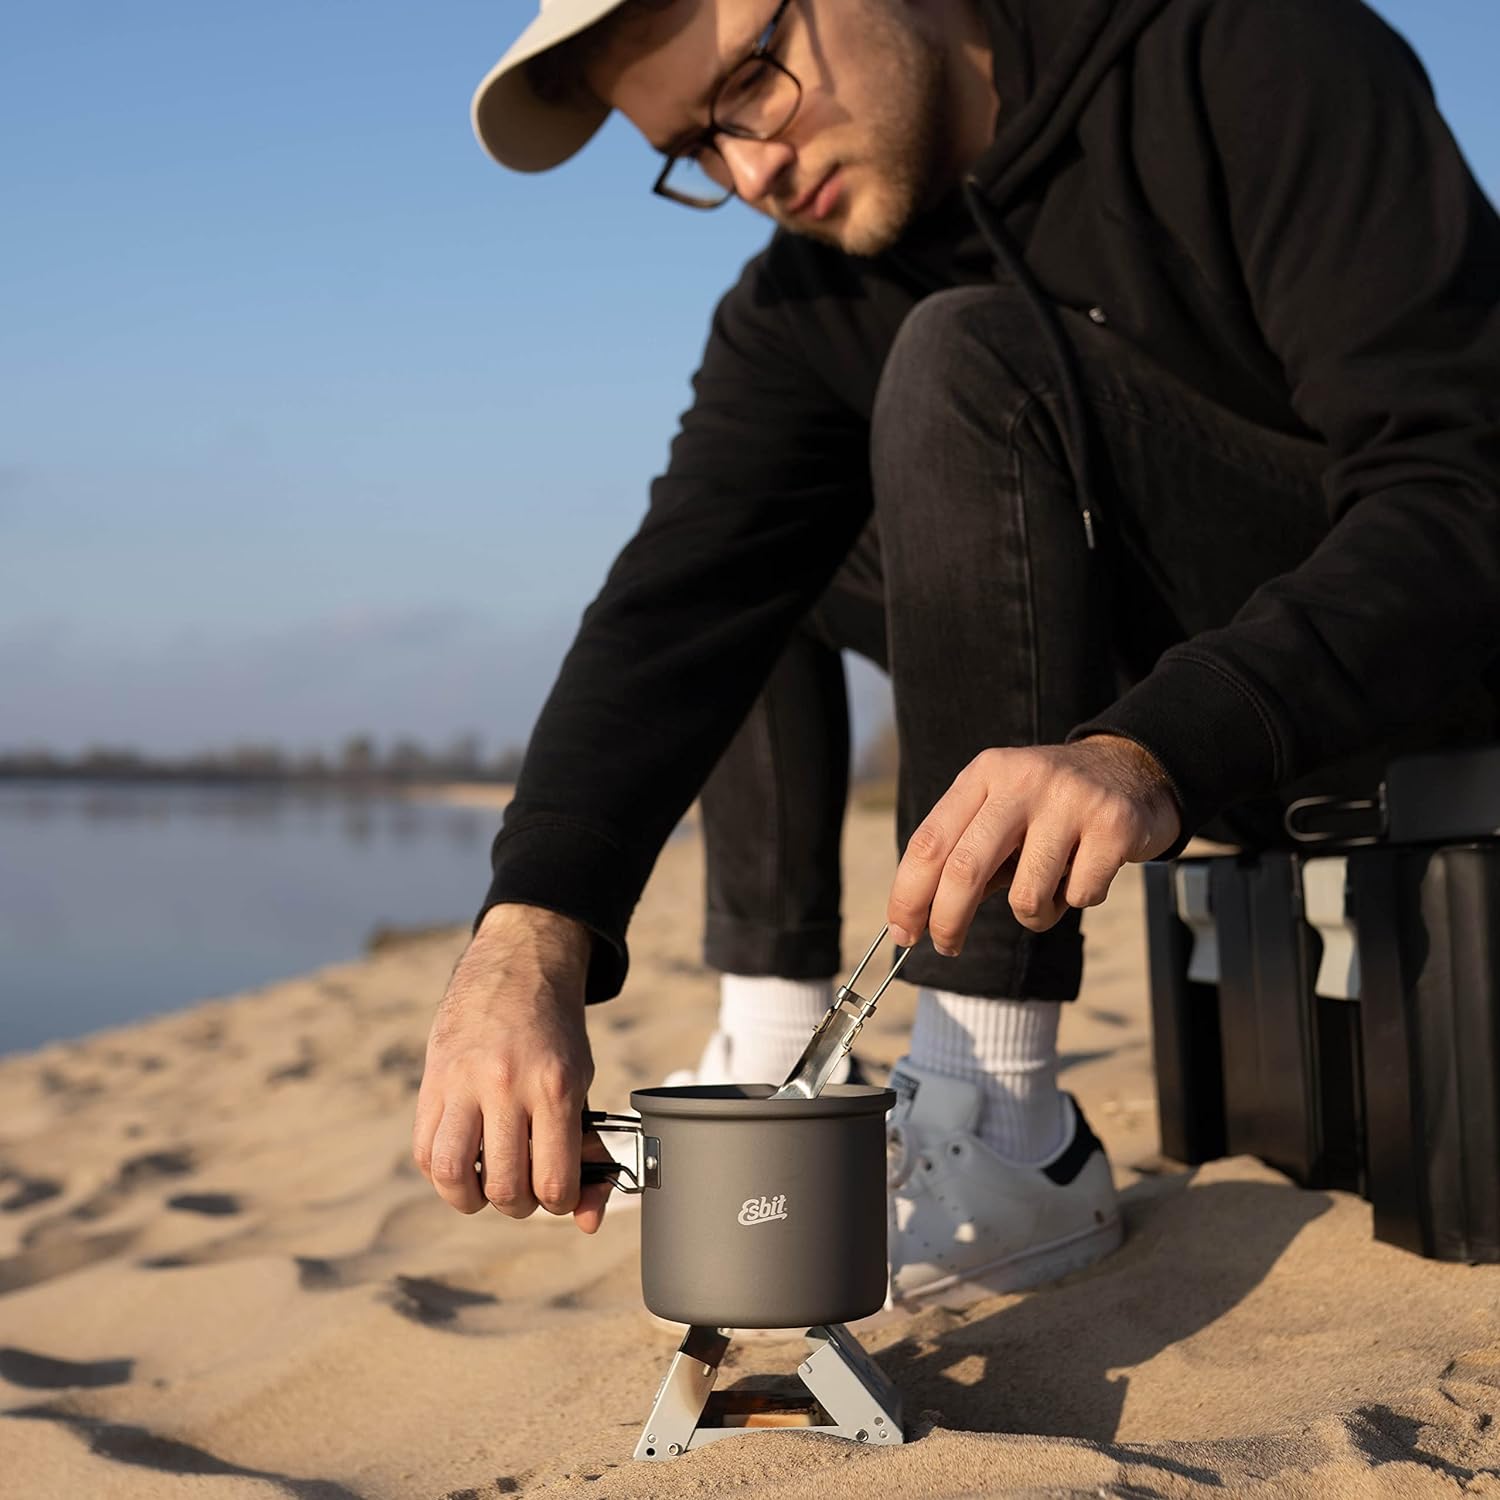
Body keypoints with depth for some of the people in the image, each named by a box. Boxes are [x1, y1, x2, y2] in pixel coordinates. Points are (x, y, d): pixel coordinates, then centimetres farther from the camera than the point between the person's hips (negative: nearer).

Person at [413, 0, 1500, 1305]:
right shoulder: (804, 313, -2)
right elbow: (676, 607, -17)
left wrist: (1158, 751, -44)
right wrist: (529, 934, -35)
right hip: (1161, 684, 7)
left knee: (967, 363, -26)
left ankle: (1006, 1139, -27)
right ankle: (774, 1067, 6)